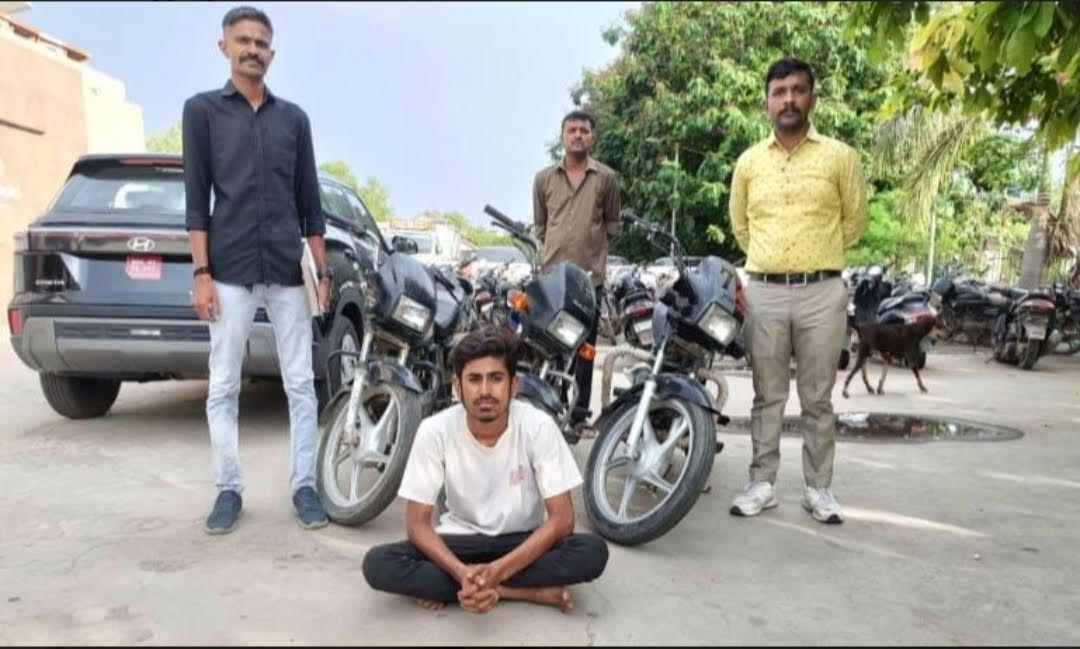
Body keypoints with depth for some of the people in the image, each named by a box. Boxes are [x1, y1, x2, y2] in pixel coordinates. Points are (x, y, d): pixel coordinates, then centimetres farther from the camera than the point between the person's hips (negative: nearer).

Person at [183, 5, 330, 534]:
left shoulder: (293, 117, 13)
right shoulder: (202, 109, 7)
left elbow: (309, 202, 13)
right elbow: (197, 198, 1)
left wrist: (322, 271, 8)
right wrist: (201, 272, -7)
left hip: (289, 271, 2)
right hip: (230, 271, -2)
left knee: (301, 385, 2)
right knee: (223, 387, 4)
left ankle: (304, 486, 12)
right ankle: (228, 489, 16)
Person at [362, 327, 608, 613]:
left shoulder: (538, 426, -20)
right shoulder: (435, 430, -17)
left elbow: (561, 519, -19)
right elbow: (418, 523, -13)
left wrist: (498, 571, -30)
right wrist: (461, 573, -31)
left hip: (524, 541, -1)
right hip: (461, 540, 1)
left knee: (592, 552, -30)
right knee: (378, 564, -26)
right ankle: (531, 592, -23)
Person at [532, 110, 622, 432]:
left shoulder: (605, 177, 5)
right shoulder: (544, 178, 10)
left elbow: (613, 224, 12)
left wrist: (593, 246, 6)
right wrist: (557, 247, 9)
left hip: (591, 273, -1)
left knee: (584, 345, 4)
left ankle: (579, 410, 11)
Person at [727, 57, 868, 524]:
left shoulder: (840, 157, 2)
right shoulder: (748, 162, 8)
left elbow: (854, 221, 10)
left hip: (821, 293, -1)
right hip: (763, 292, 2)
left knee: (818, 399, 6)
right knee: (767, 396, 9)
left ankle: (818, 488, 18)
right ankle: (762, 484, 18)